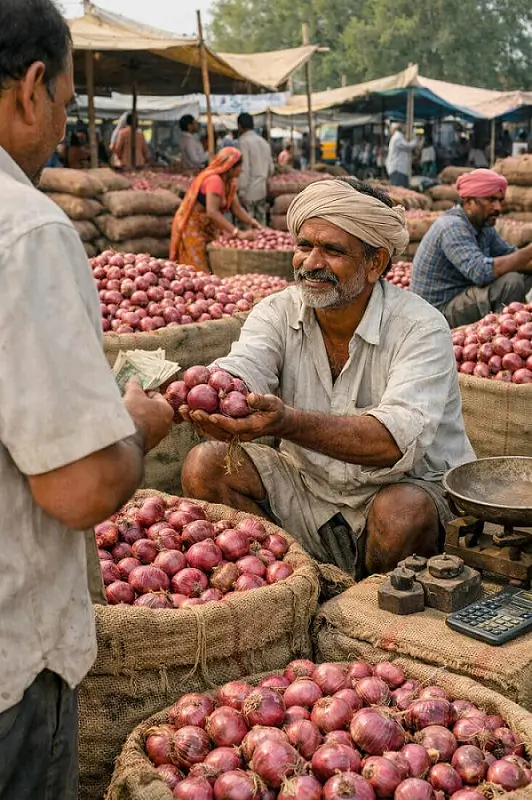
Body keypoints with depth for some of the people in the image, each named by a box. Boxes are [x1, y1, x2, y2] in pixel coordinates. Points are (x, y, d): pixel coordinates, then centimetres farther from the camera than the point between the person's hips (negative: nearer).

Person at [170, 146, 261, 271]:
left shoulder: (230, 182, 5)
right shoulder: (214, 180, -24)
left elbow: (236, 208, 2)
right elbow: (212, 212, -33)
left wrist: (252, 222, -14)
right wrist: (237, 233, -37)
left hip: (208, 229, 9)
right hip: (192, 227, -9)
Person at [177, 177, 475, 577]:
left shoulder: (420, 329, -18)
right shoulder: (277, 312, -4)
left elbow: (398, 440, -34)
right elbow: (239, 373, -24)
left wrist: (288, 422, -48)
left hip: (410, 487, -3)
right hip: (307, 486, 4)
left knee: (401, 510, -36)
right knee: (205, 466, -15)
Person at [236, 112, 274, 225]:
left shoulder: (243, 142, -11)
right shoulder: (263, 142, 13)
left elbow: (244, 169, -17)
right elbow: (271, 168, 18)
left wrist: (242, 191, -16)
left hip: (249, 191, -8)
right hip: (262, 190, 8)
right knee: (261, 224, 11)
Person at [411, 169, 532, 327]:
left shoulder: (483, 225, 7)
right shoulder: (452, 227, -22)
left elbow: (510, 255, 11)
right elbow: (482, 272, -35)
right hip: (440, 310, -10)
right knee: (510, 282, -26)